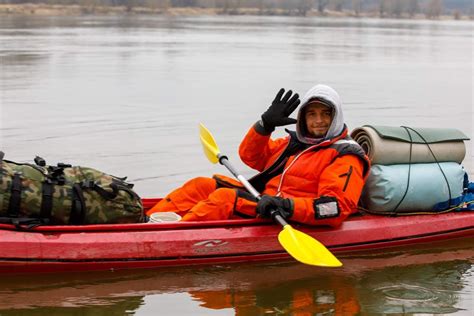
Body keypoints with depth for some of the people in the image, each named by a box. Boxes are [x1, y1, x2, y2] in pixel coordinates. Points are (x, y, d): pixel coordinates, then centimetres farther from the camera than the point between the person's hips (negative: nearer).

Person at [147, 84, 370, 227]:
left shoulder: (345, 157, -5)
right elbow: (250, 155, 26)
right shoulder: (296, 143, 21)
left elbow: (337, 207, -20)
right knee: (201, 186, 0)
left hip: (292, 220, -9)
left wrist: (289, 206, -32)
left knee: (225, 197, -27)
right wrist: (266, 123, 8)